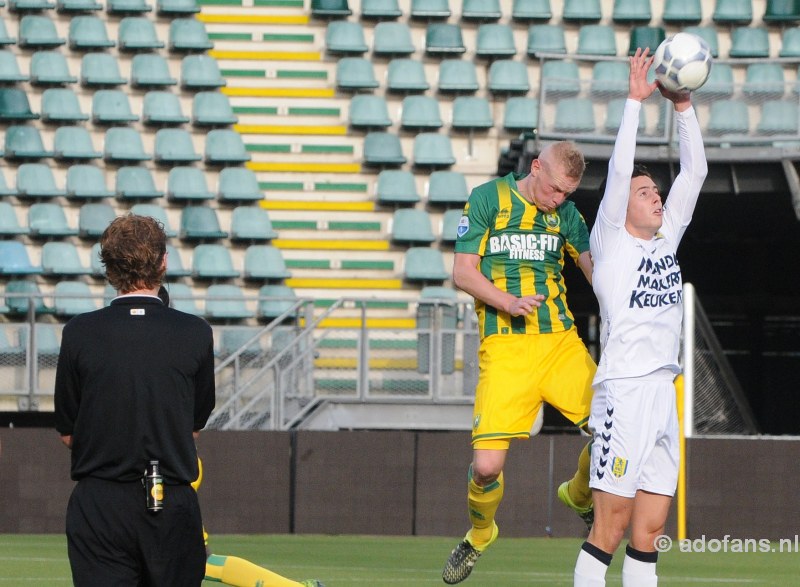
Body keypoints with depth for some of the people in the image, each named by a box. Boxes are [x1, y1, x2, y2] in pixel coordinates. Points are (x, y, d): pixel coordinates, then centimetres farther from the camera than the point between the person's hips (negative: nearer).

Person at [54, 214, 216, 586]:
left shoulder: (79, 333, -4)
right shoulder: (196, 334, -3)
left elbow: (67, 432, 4)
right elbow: (196, 425, 7)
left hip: (98, 509, 0)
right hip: (173, 511, 1)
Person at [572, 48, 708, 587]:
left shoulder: (665, 239, 15)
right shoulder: (612, 242, -2)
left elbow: (694, 172, 15)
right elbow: (619, 171, -13)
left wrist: (683, 107, 7)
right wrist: (635, 100, -12)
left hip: (664, 393, 7)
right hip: (624, 391, -7)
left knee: (649, 532, 5)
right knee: (611, 528, -9)